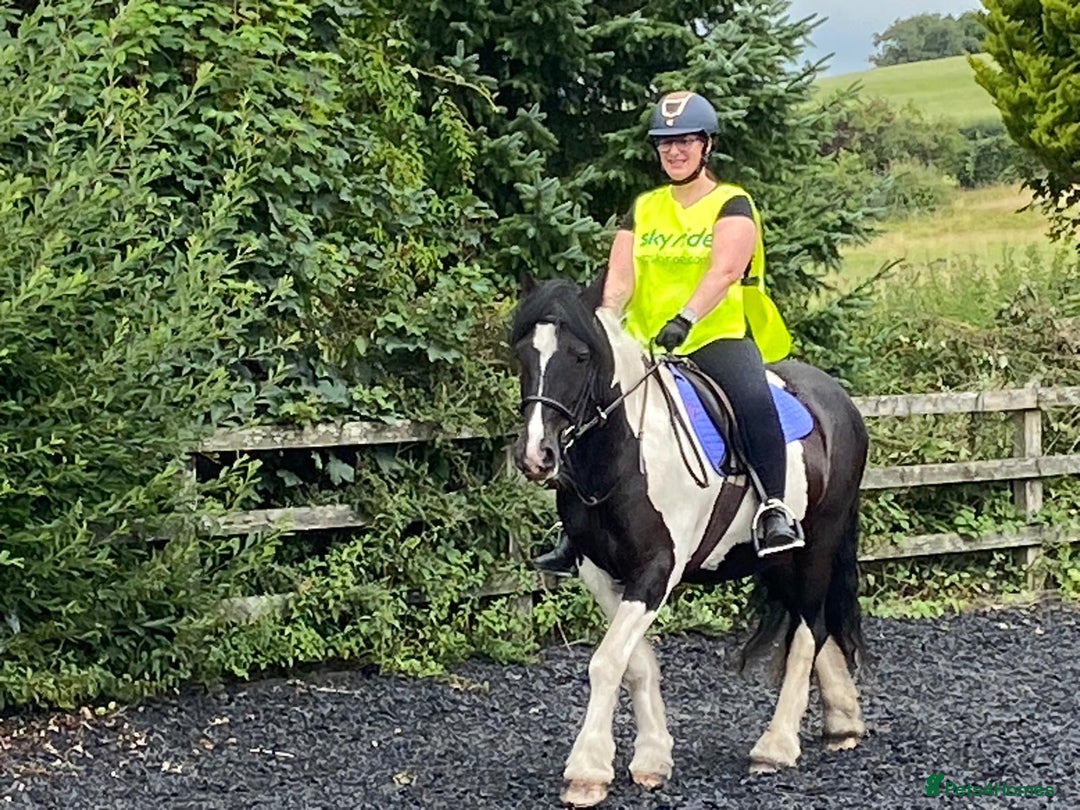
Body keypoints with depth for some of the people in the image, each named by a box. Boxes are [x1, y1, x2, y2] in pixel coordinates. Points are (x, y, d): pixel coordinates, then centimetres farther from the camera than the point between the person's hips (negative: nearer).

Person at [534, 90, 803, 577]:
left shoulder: (732, 206, 0)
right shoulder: (643, 210, 14)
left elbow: (724, 271, -18)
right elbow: (619, 278, 3)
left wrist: (685, 319, -34)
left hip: (718, 339, -5)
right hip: (646, 348, 5)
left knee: (754, 399, -34)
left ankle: (774, 510, -27)